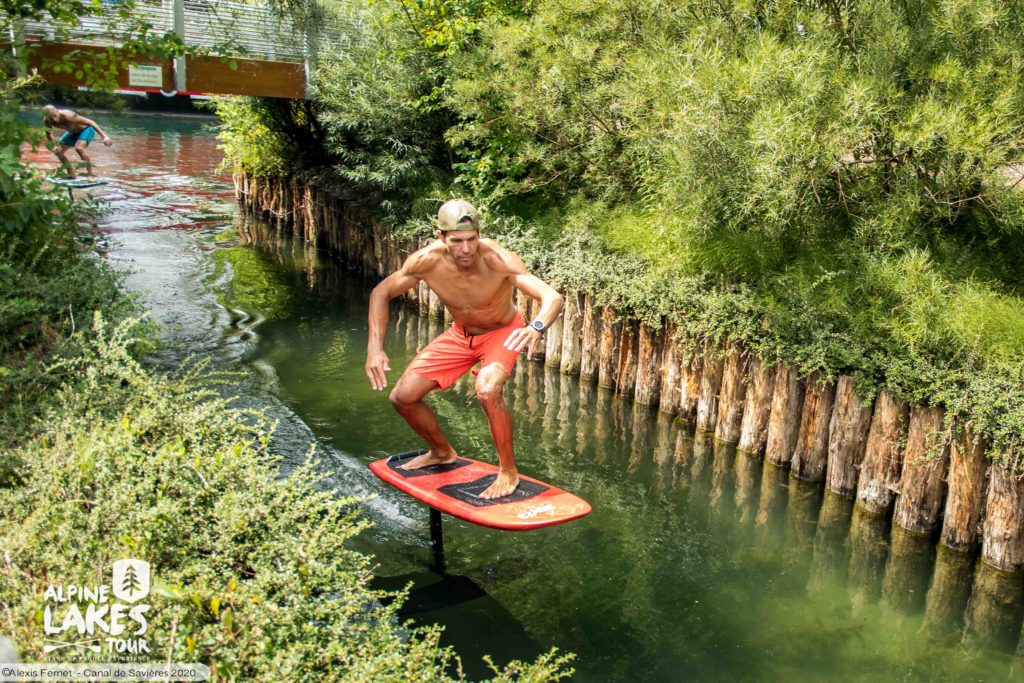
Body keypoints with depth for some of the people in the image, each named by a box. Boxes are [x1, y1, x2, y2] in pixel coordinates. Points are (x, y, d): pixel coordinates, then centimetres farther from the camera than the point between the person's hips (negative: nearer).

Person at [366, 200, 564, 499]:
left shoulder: (497, 259, -34)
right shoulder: (427, 261, -24)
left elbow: (553, 297, -43)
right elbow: (381, 293, -9)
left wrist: (536, 327, -65)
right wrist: (375, 348, -20)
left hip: (502, 333, -4)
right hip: (460, 335, 5)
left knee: (487, 390, -34)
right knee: (403, 396, -1)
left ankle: (508, 472, -11)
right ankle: (442, 452, 28)